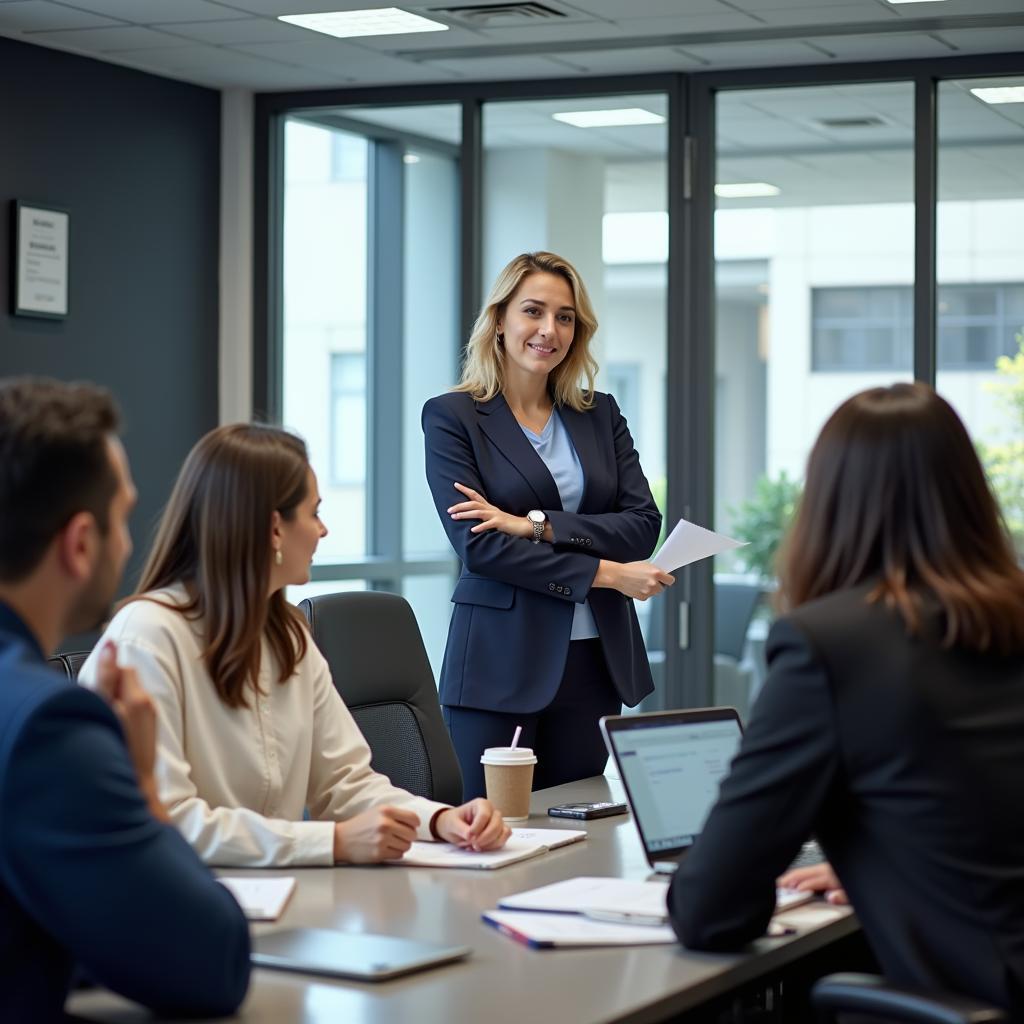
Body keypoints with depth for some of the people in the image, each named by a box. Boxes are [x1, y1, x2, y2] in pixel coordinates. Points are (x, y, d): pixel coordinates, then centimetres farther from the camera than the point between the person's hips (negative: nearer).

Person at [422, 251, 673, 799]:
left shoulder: (601, 414, 12)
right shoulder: (451, 417, -1)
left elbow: (643, 524, 0)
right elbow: (477, 545, -11)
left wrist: (536, 524, -14)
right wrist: (605, 573, -14)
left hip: (593, 664, 4)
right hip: (500, 665, -4)